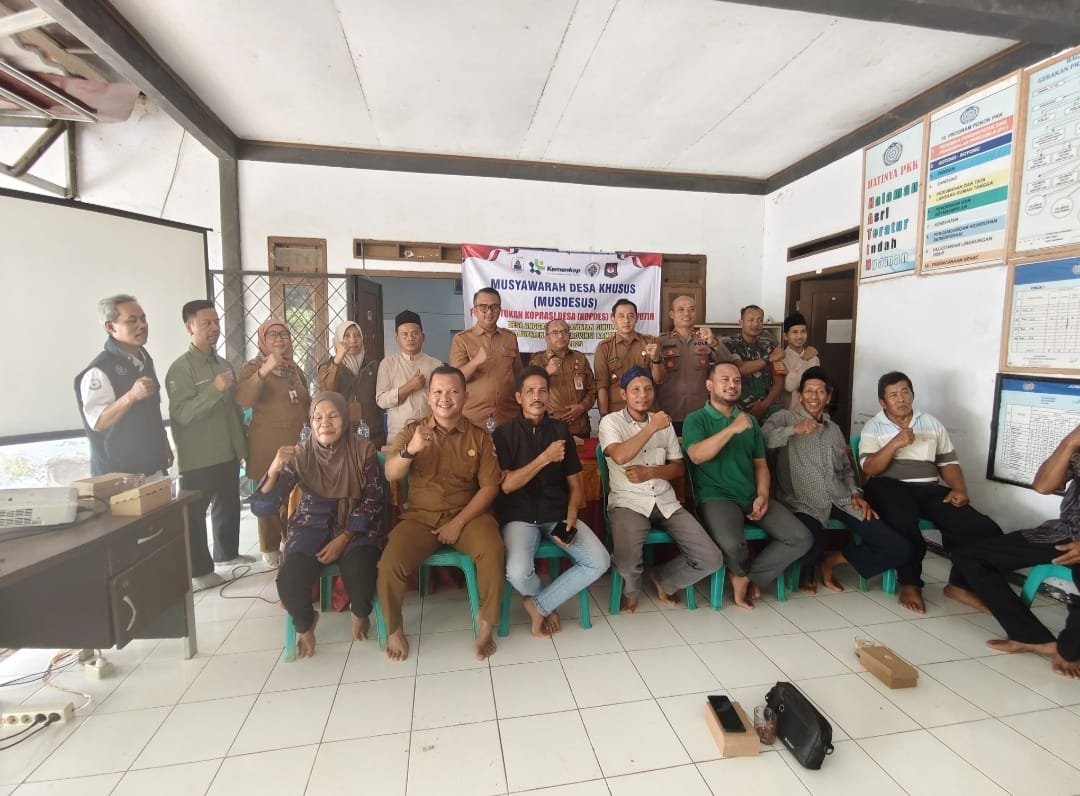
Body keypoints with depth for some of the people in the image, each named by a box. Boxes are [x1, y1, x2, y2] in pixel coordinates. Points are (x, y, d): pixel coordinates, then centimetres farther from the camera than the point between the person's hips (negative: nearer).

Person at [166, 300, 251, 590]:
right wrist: (215, 389, -30)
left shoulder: (222, 363, 9)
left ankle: (227, 552, 35)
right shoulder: (181, 368, -13)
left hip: (228, 453, 7)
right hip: (198, 458, -7)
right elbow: (181, 414, -21)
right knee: (195, 513, 4)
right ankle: (199, 568, 15)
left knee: (229, 505, 18)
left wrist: (241, 441, 17)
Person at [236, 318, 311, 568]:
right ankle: (270, 548, 15)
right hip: (267, 443, -5)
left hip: (295, 440, 5)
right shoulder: (253, 367, -5)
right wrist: (264, 370, -37)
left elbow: (306, 402, 24)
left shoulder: (294, 368, 14)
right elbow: (243, 400, -25)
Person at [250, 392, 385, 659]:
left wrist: (343, 538, -15)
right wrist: (274, 470, -30)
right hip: (313, 526, 1)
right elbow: (261, 508, -12)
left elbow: (373, 499, -6)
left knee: (359, 575, -29)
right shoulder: (300, 455, -8)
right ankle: (305, 625, 12)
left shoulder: (363, 449, -9)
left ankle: (361, 614, 11)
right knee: (289, 581, -26)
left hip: (356, 526, -1)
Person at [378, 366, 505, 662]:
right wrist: (410, 449, -31)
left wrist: (459, 522, -14)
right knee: (389, 564, -24)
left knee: (494, 551, -29)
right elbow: (391, 475, -9)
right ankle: (394, 629, 5)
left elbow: (490, 486, -3)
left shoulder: (479, 436, 2)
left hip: (468, 514, 0)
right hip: (420, 516, 1)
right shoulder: (412, 430, 4)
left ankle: (486, 625, -5)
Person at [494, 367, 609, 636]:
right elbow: (506, 485, -11)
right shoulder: (504, 432, -2)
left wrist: (571, 516, -10)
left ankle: (538, 604, 1)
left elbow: (575, 483, 8)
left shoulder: (561, 429, 7)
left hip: (557, 513, 3)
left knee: (600, 562, -18)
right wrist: (545, 458, -17)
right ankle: (549, 604, 8)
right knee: (518, 572, -30)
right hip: (519, 516, -3)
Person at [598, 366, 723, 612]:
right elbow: (619, 456, -22)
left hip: (666, 502, 5)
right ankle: (632, 589, 9)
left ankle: (662, 578, 22)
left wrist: (651, 472, -8)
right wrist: (651, 427, -17)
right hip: (628, 502, -5)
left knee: (711, 559, -7)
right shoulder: (611, 421, -2)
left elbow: (678, 467, 12)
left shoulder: (664, 422, 14)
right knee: (626, 562, -31)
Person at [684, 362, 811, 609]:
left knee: (802, 539, -9)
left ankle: (744, 576, 5)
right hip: (715, 497, -6)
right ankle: (745, 574, 5)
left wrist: (762, 495, -3)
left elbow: (760, 464, 15)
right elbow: (697, 456, -18)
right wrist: (732, 429, -24)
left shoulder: (750, 420, 18)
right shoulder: (695, 419, 1)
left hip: (751, 496, 6)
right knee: (732, 544, -33)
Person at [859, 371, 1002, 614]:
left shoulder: (932, 423, 18)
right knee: (903, 523, -37)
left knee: (983, 528, -17)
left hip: (928, 488, 5)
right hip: (889, 487, -4)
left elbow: (948, 461, 16)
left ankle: (959, 584, 5)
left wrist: (959, 488, -3)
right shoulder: (873, 427, 5)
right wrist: (895, 443, -18)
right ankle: (910, 584, -13)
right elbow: (869, 469, -7)